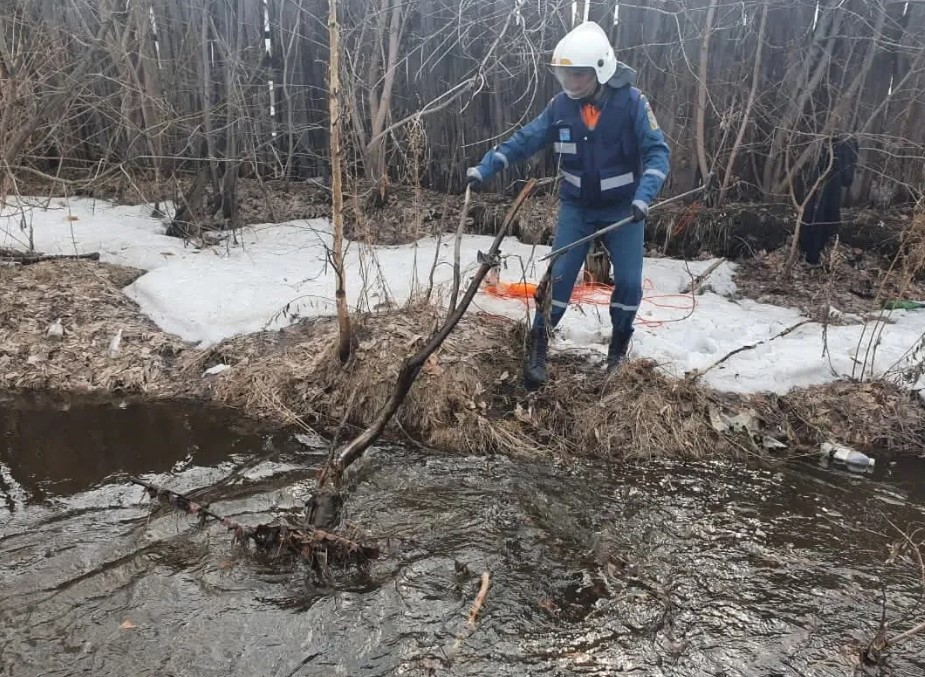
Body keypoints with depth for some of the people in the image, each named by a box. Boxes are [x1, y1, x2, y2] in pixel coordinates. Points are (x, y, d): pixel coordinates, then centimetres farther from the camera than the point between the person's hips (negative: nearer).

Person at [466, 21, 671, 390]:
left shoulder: (631, 101, -17)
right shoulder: (561, 104, -9)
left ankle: (618, 350, 22)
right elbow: (525, 139, -5)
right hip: (577, 206, 1)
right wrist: (484, 168, -14)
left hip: (623, 208, -1)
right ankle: (537, 347, 8)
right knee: (559, 275, -4)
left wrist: (643, 197, -33)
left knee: (629, 281, 1)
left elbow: (657, 150, -18)